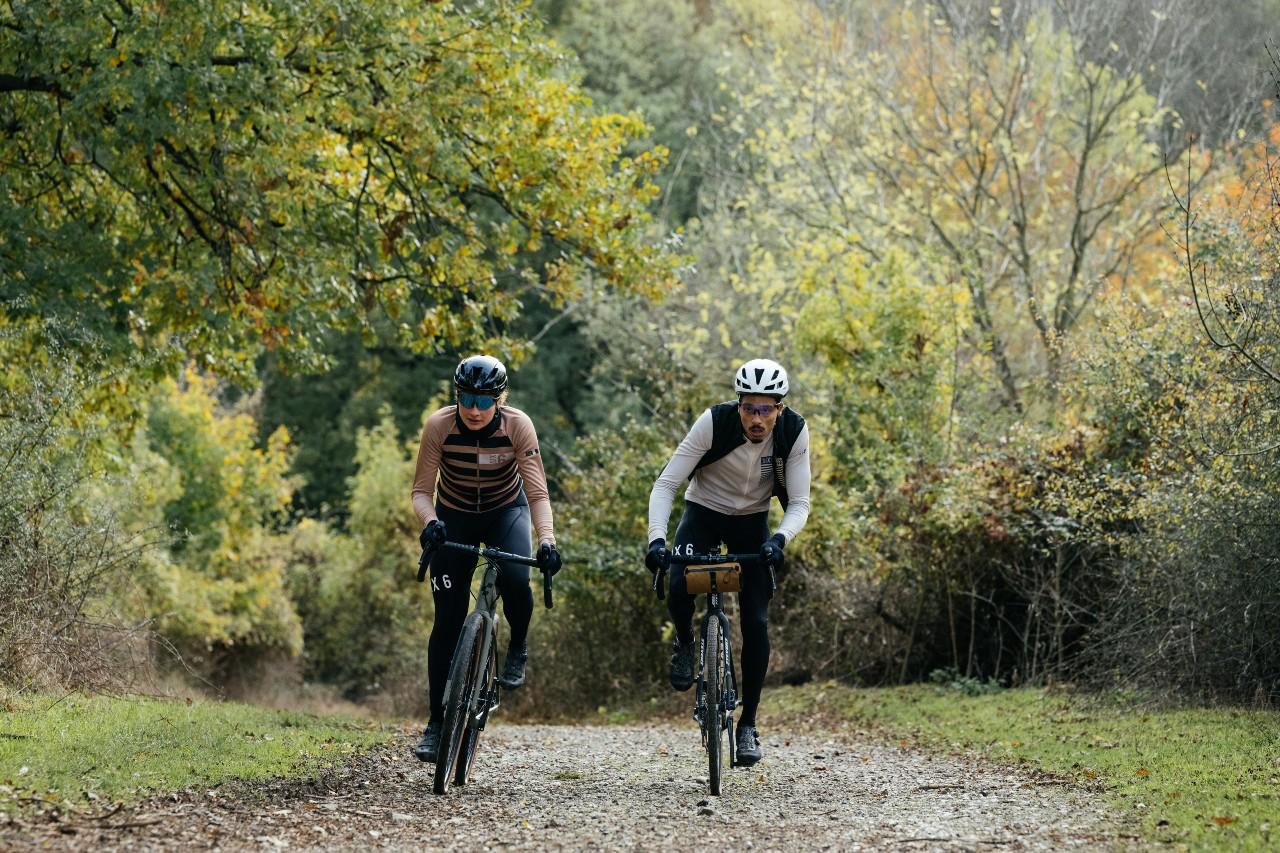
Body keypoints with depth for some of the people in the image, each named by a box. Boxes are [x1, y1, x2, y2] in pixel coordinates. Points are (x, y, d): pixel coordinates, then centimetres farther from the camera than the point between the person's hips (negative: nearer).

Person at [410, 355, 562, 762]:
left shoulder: (518, 426, -25)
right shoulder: (439, 426, -24)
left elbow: (537, 492, -27)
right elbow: (422, 490, -19)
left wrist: (547, 540, -43)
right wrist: (430, 523, -40)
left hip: (506, 511, -1)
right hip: (455, 517, 1)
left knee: (515, 578, -32)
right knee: (447, 621, -6)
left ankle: (518, 647, 1)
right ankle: (436, 722, 3)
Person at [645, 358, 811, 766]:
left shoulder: (794, 432, -22)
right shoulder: (714, 422, -28)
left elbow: (799, 503, -19)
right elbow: (665, 484, -27)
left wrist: (779, 538, -40)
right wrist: (656, 538, -41)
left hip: (752, 522, 1)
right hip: (704, 513, -1)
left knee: (756, 621, -9)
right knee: (679, 591, -29)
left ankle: (748, 724, 3)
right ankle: (685, 642, 6)